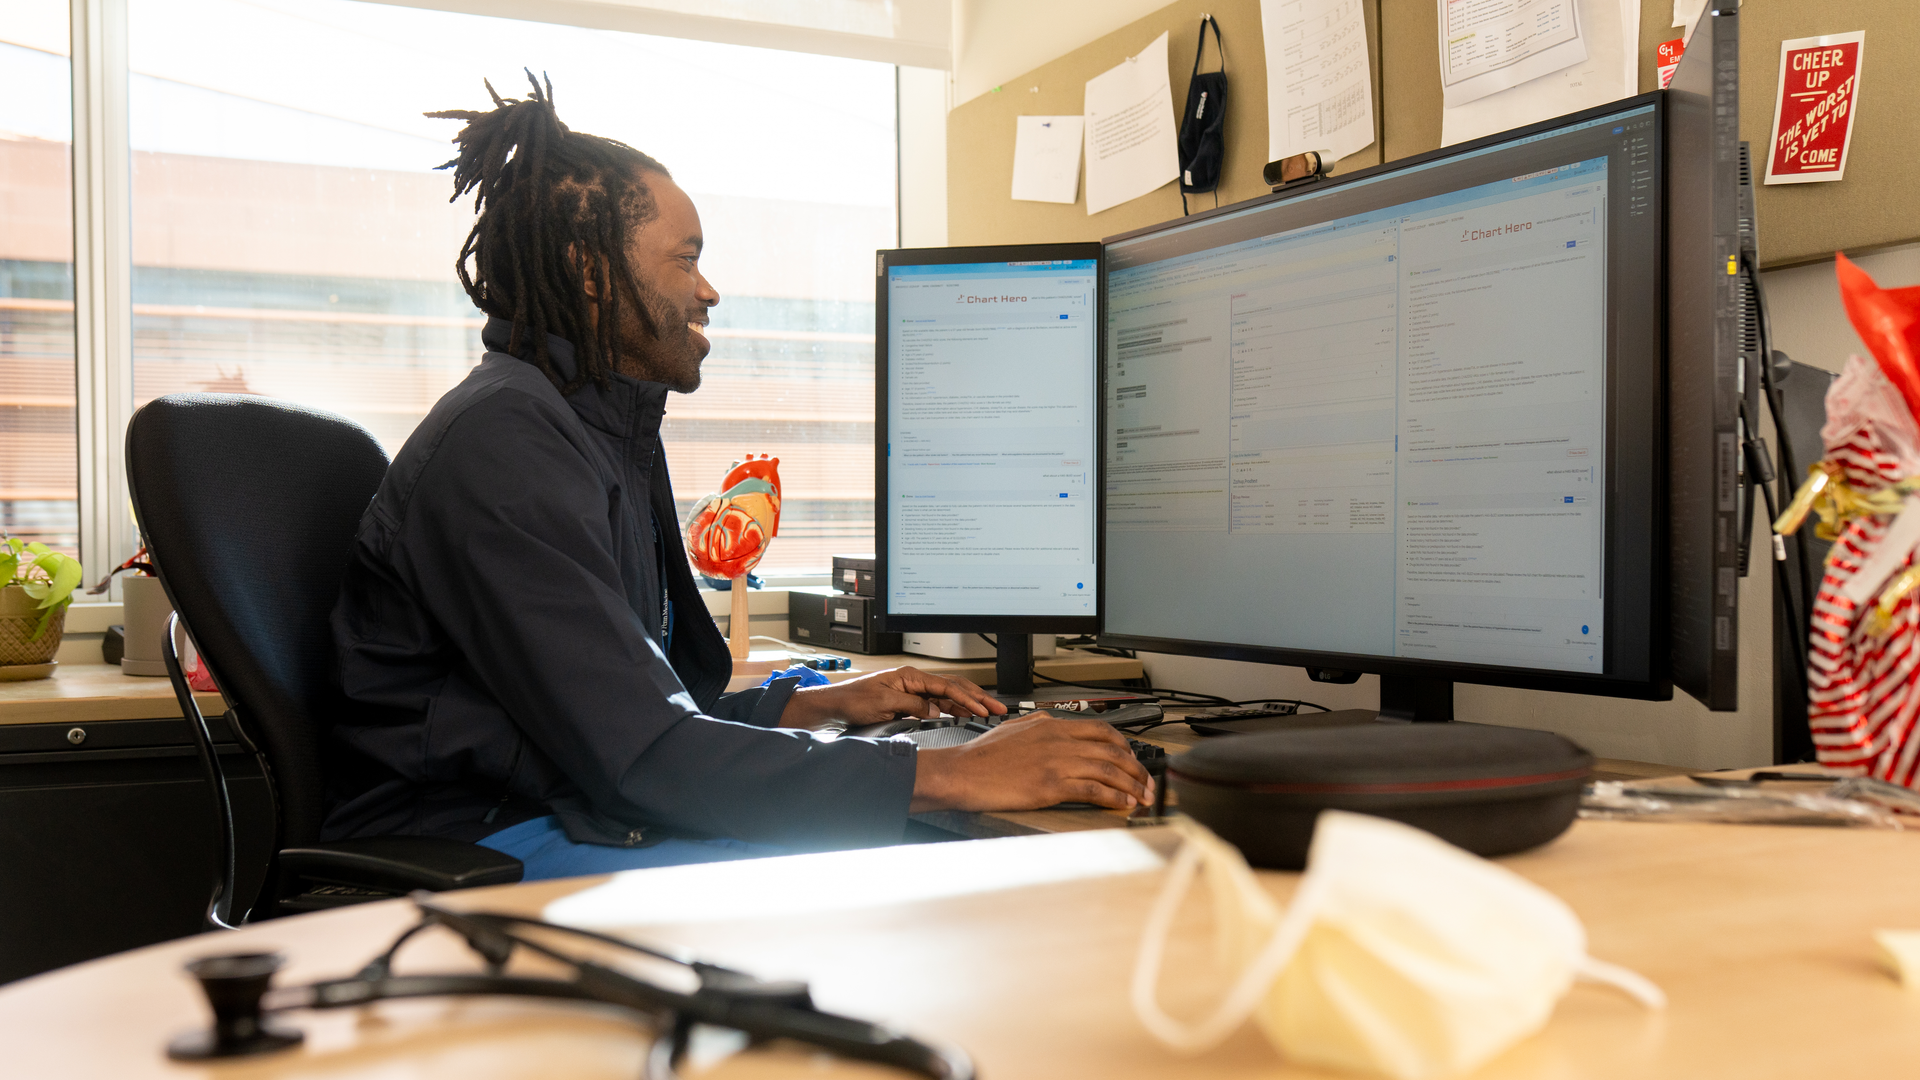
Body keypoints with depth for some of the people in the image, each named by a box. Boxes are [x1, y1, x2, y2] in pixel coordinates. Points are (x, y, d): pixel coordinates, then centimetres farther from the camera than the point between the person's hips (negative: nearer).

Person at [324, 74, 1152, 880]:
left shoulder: (606, 431, 16)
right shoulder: (501, 443, -18)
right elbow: (643, 753, -25)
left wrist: (824, 703, 9)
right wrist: (953, 775, -24)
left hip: (584, 815, 9)